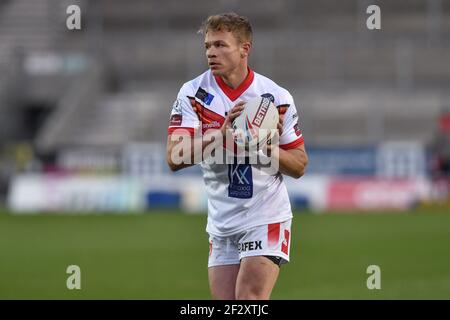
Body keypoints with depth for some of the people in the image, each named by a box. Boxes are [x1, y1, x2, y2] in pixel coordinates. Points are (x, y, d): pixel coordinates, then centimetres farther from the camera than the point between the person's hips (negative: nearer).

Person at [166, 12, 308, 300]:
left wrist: (268, 148, -18)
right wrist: (222, 133, -26)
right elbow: (175, 158, -14)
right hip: (221, 223, 3)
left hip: (266, 219, -3)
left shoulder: (278, 97, -5)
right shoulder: (193, 94, -4)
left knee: (249, 301, -16)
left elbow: (299, 166, 2)